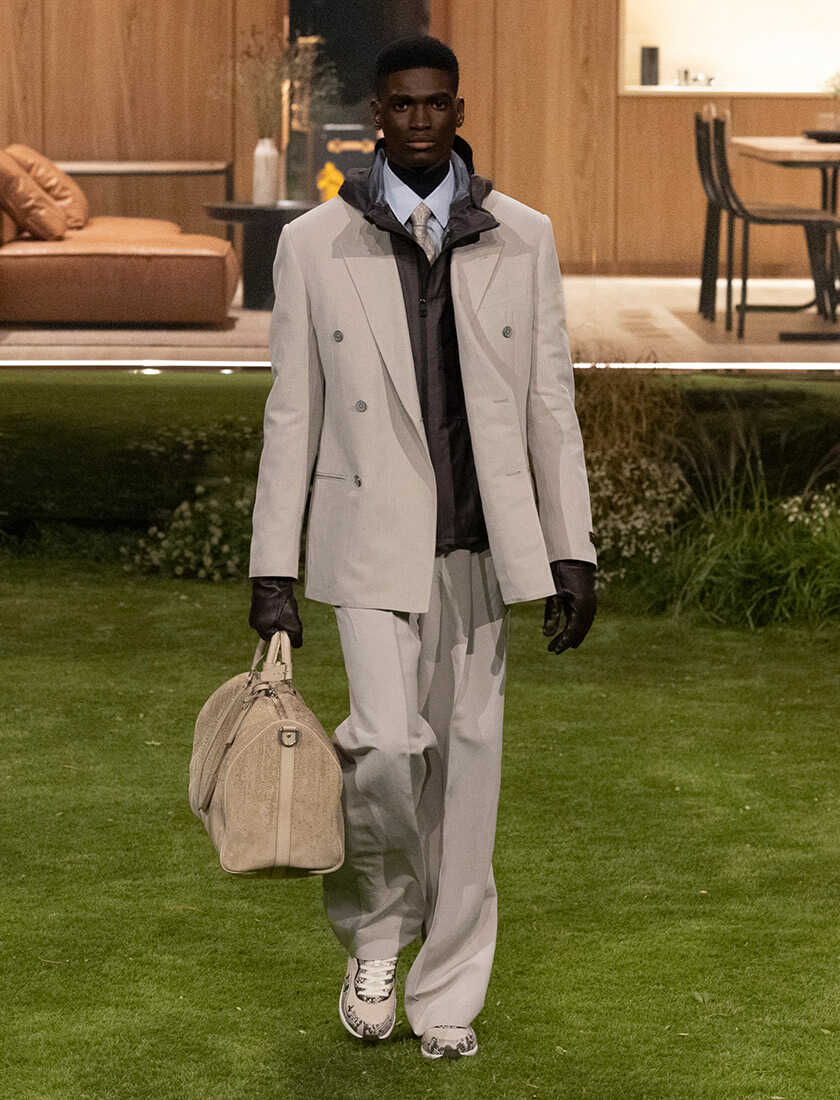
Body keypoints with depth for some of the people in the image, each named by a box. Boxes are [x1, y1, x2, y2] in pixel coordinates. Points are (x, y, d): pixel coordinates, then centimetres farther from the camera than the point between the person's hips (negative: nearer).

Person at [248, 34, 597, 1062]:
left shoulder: (522, 239, 3)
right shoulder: (313, 245, -1)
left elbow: (551, 407, 4)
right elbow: (291, 416, 1)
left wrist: (573, 554, 0)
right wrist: (271, 572, -1)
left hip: (482, 546, 2)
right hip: (372, 541, -2)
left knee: (467, 764, 5)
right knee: (388, 744, -17)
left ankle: (446, 993, 18)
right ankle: (375, 929, 12)